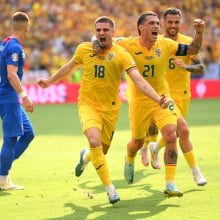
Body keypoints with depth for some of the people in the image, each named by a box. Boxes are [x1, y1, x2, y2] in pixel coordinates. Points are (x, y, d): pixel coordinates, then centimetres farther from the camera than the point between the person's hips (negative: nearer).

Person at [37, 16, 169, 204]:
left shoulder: (121, 54, -12)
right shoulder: (84, 49, -4)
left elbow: (139, 81, -20)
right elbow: (69, 67, 17)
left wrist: (158, 99, -33)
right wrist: (50, 81, 26)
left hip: (110, 108, 1)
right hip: (88, 104, 0)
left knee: (102, 150, 12)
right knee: (95, 141, -25)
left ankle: (85, 157, 52)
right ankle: (110, 188, -16)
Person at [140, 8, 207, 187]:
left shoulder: (188, 42, -5)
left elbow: (201, 69, -11)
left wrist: (186, 66, -29)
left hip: (183, 94, 3)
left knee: (174, 133, 14)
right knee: (183, 129, -20)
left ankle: (155, 147, 49)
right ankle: (196, 172, -12)